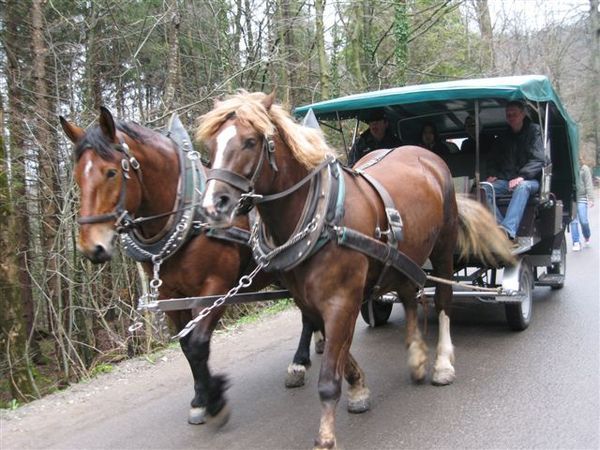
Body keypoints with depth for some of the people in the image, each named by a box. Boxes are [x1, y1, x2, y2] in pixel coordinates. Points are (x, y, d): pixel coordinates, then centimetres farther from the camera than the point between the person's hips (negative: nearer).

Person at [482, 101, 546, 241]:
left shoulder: (534, 131, 4)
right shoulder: (503, 138, 20)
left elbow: (538, 159, -7)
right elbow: (495, 160, 25)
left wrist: (522, 177, -22)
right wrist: (492, 175, 2)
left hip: (529, 180, -5)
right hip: (505, 180, 5)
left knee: (522, 187, -40)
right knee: (484, 189, -25)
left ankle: (508, 230, -55)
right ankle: (499, 227, -37)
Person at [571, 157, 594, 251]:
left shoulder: (584, 168, -1)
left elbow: (588, 184, -2)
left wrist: (591, 198, -8)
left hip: (581, 198, -2)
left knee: (583, 221, -3)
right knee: (573, 221, 0)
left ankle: (587, 237, 25)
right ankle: (576, 243, 7)